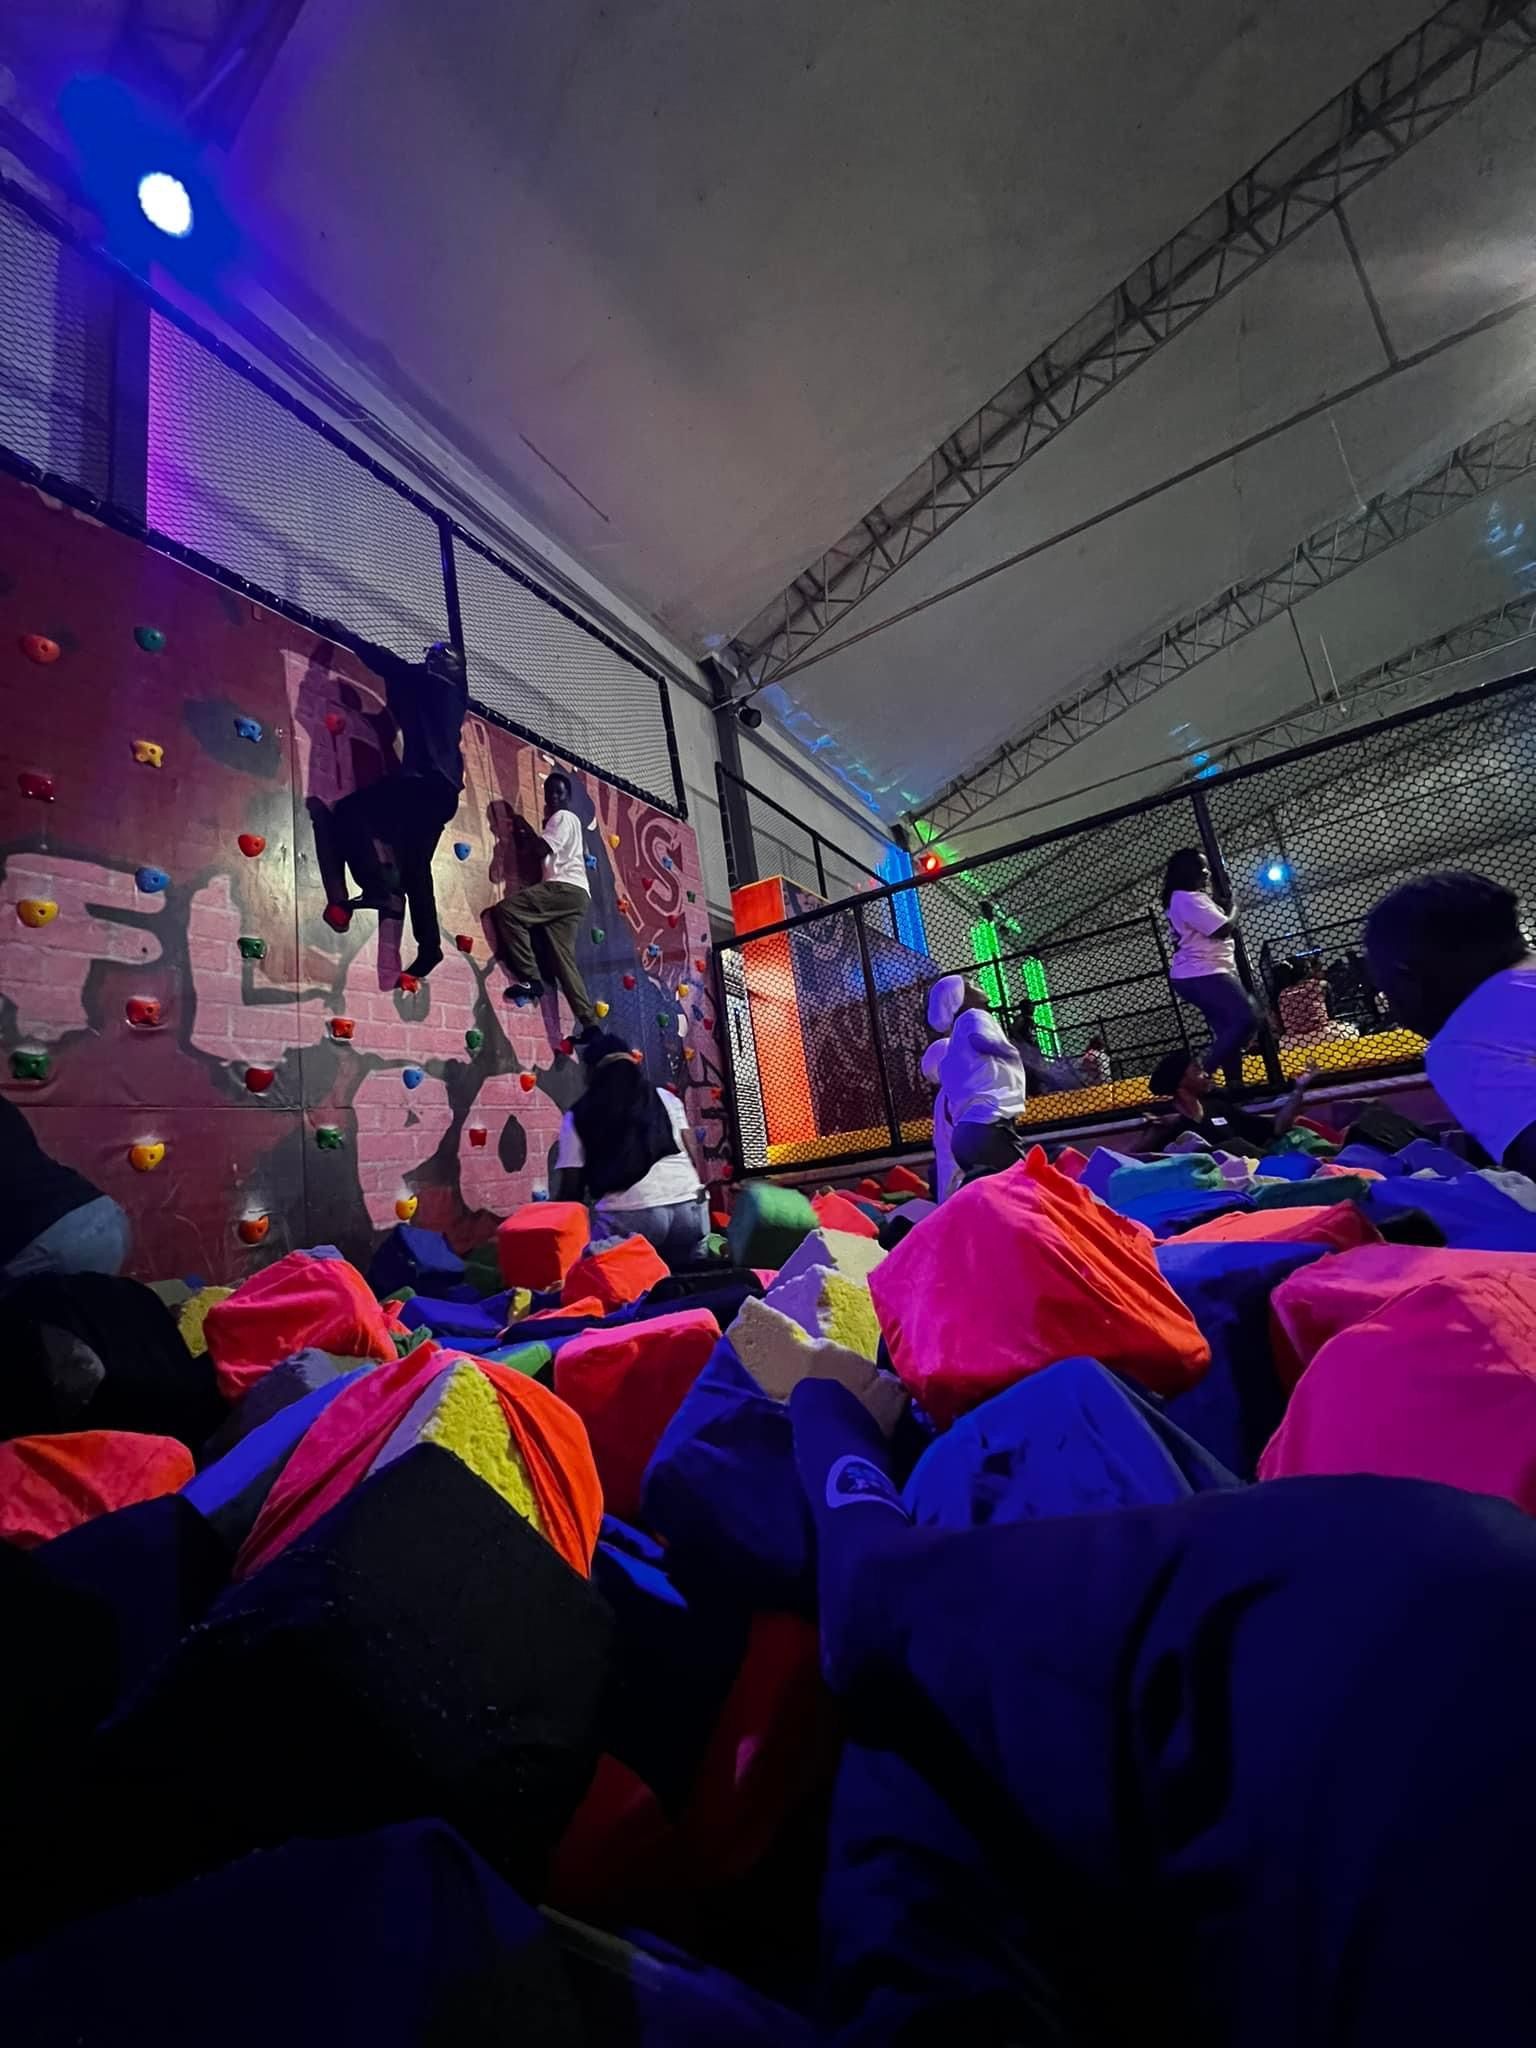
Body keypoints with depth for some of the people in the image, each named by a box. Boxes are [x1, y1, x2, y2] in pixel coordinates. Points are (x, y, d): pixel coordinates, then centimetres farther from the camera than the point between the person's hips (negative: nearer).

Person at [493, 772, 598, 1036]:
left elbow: (544, 848, -11)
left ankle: (530, 978, -19)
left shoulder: (562, 816, 2)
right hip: (575, 894, 10)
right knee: (564, 957, 3)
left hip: (565, 888, -10)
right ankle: (589, 1023, -4)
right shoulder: (571, 820, 31)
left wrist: (527, 830, 6)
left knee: (506, 908, -17)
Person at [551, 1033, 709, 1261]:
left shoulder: (578, 1117, 12)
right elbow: (694, 1156, 15)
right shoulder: (665, 1097, 19)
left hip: (630, 1215, -3)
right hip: (689, 1205, 4)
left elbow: (570, 1188, 9)